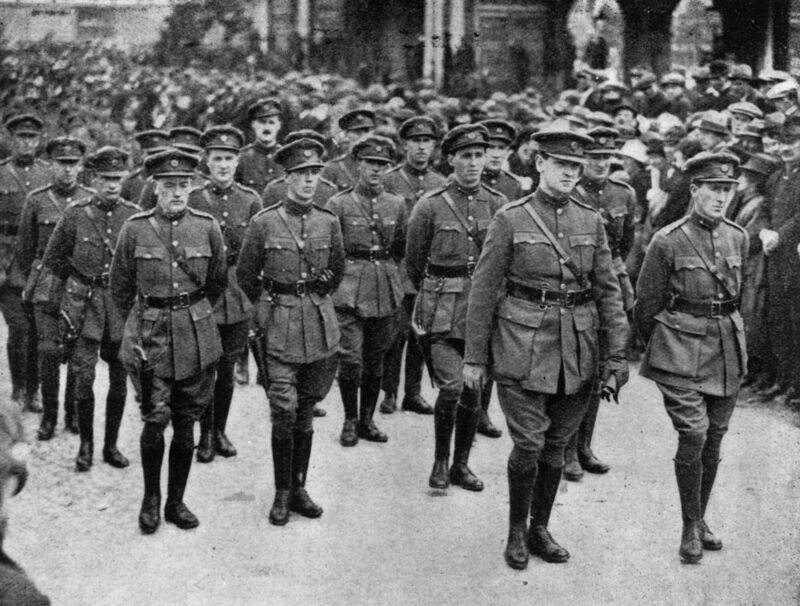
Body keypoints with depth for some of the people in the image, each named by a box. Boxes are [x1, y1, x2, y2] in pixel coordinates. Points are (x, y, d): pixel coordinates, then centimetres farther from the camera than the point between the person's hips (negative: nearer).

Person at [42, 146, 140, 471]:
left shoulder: (134, 215, 0)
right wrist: (78, 282, 10)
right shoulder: (75, 214, -3)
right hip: (84, 305, -2)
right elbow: (52, 259, 8)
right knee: (83, 377, -5)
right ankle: (86, 444, 10)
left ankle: (111, 445, 20)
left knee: (119, 380, 7)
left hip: (123, 304, 2)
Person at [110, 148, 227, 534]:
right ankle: (151, 498, 13)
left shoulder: (207, 227, 0)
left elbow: (218, 282, 15)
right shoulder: (135, 229, -4)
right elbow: (120, 287, 9)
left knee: (186, 425, 6)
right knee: (155, 421, -8)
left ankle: (176, 502, 21)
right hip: (150, 338, -2)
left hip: (196, 338, 2)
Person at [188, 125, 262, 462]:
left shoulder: (251, 200, 4)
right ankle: (205, 435, 13)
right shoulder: (192, 199, -2)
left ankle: (220, 431, 24)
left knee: (227, 370, 11)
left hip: (238, 297, 2)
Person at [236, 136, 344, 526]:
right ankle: (282, 494, 6)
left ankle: (299, 489, 20)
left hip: (320, 326, 3)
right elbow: (245, 276, 8)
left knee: (305, 413, 9)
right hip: (279, 329, -3)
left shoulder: (328, 223, 4)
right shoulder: (263, 223, -5)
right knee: (284, 413, -7)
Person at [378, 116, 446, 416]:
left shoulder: (440, 183, 10)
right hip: (398, 270, -4)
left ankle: (413, 393, 18)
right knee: (397, 332, -5)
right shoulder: (389, 180, -2)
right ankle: (389, 392, 7)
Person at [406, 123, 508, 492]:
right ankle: (440, 461, 8)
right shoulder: (431, 206, -5)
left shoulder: (498, 205, 3)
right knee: (451, 388, -12)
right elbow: (413, 262, 8)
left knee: (474, 391, 8)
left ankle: (461, 464, 23)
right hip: (442, 313, -3)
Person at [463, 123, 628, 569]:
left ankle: (541, 528, 27)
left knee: (557, 447, 11)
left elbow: (609, 291, 7)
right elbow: (484, 290, -1)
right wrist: (475, 357, -2)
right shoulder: (511, 219, -3)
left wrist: (616, 356, 1)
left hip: (578, 349, 3)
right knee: (528, 445, -6)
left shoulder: (592, 221, 6)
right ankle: (517, 531, 14)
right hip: (523, 345, -3)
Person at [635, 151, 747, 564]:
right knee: (693, 435, -12)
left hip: (727, 348, 5)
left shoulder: (738, 238, 5)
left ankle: (700, 518, 26)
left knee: (714, 439, 10)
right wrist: (660, 349, 10)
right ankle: (690, 528, 3)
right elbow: (647, 306, 0)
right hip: (681, 351, -5)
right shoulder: (667, 242, -10)